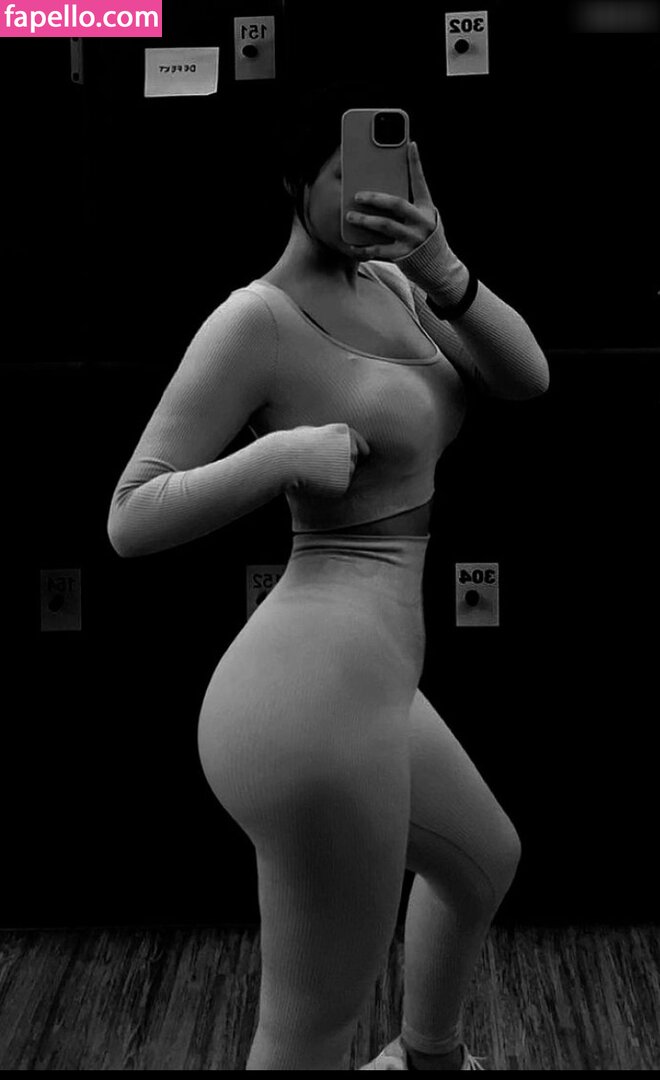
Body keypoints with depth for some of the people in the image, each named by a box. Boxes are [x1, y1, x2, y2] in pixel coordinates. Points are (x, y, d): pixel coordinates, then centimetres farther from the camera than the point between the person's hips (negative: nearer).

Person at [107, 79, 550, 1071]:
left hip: (359, 681, 10)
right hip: (317, 700, -10)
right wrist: (284, 454, -26)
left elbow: (528, 379, 0)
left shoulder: (391, 284, 11)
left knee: (486, 860, 34)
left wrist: (444, 270, -15)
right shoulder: (257, 318, -13)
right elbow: (131, 522, -14)